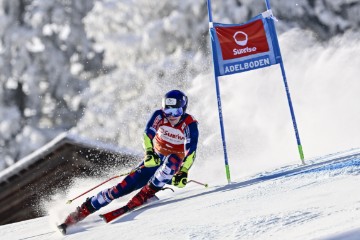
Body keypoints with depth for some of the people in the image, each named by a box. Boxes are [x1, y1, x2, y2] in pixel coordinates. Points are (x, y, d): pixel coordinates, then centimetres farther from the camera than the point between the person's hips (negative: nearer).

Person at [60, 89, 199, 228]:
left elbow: (191, 152, -24)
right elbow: (148, 133, -24)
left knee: (173, 160, -38)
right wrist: (149, 153, -43)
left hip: (173, 169, -2)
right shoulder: (159, 116, -11)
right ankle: (85, 209, -6)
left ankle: (147, 193, -31)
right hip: (155, 159, 2)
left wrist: (183, 173, -37)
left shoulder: (190, 124, -18)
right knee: (126, 185, -13)